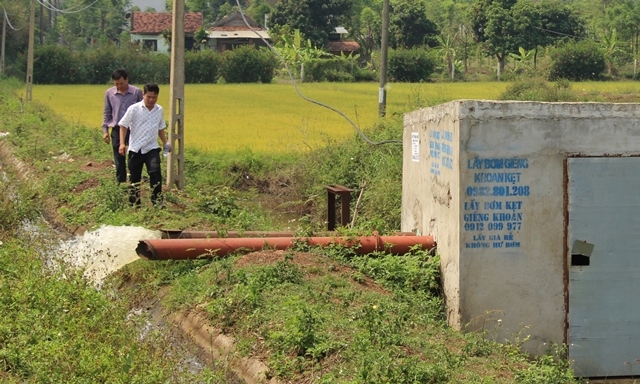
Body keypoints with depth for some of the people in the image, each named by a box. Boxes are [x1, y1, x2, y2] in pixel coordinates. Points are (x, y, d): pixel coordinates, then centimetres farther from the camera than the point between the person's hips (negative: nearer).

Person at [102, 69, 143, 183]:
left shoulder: (137, 92, -4)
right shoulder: (109, 93, 3)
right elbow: (106, 113, 10)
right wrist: (105, 130, 4)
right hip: (117, 130, 2)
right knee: (119, 161, 6)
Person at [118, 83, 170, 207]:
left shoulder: (159, 110, 6)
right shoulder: (134, 109, -6)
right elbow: (123, 125, -3)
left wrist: (165, 143, 10)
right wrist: (122, 143, -13)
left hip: (152, 148, 1)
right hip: (135, 149, -1)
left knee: (155, 171, -20)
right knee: (134, 178, 6)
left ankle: (157, 200, -15)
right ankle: (134, 204, 19)